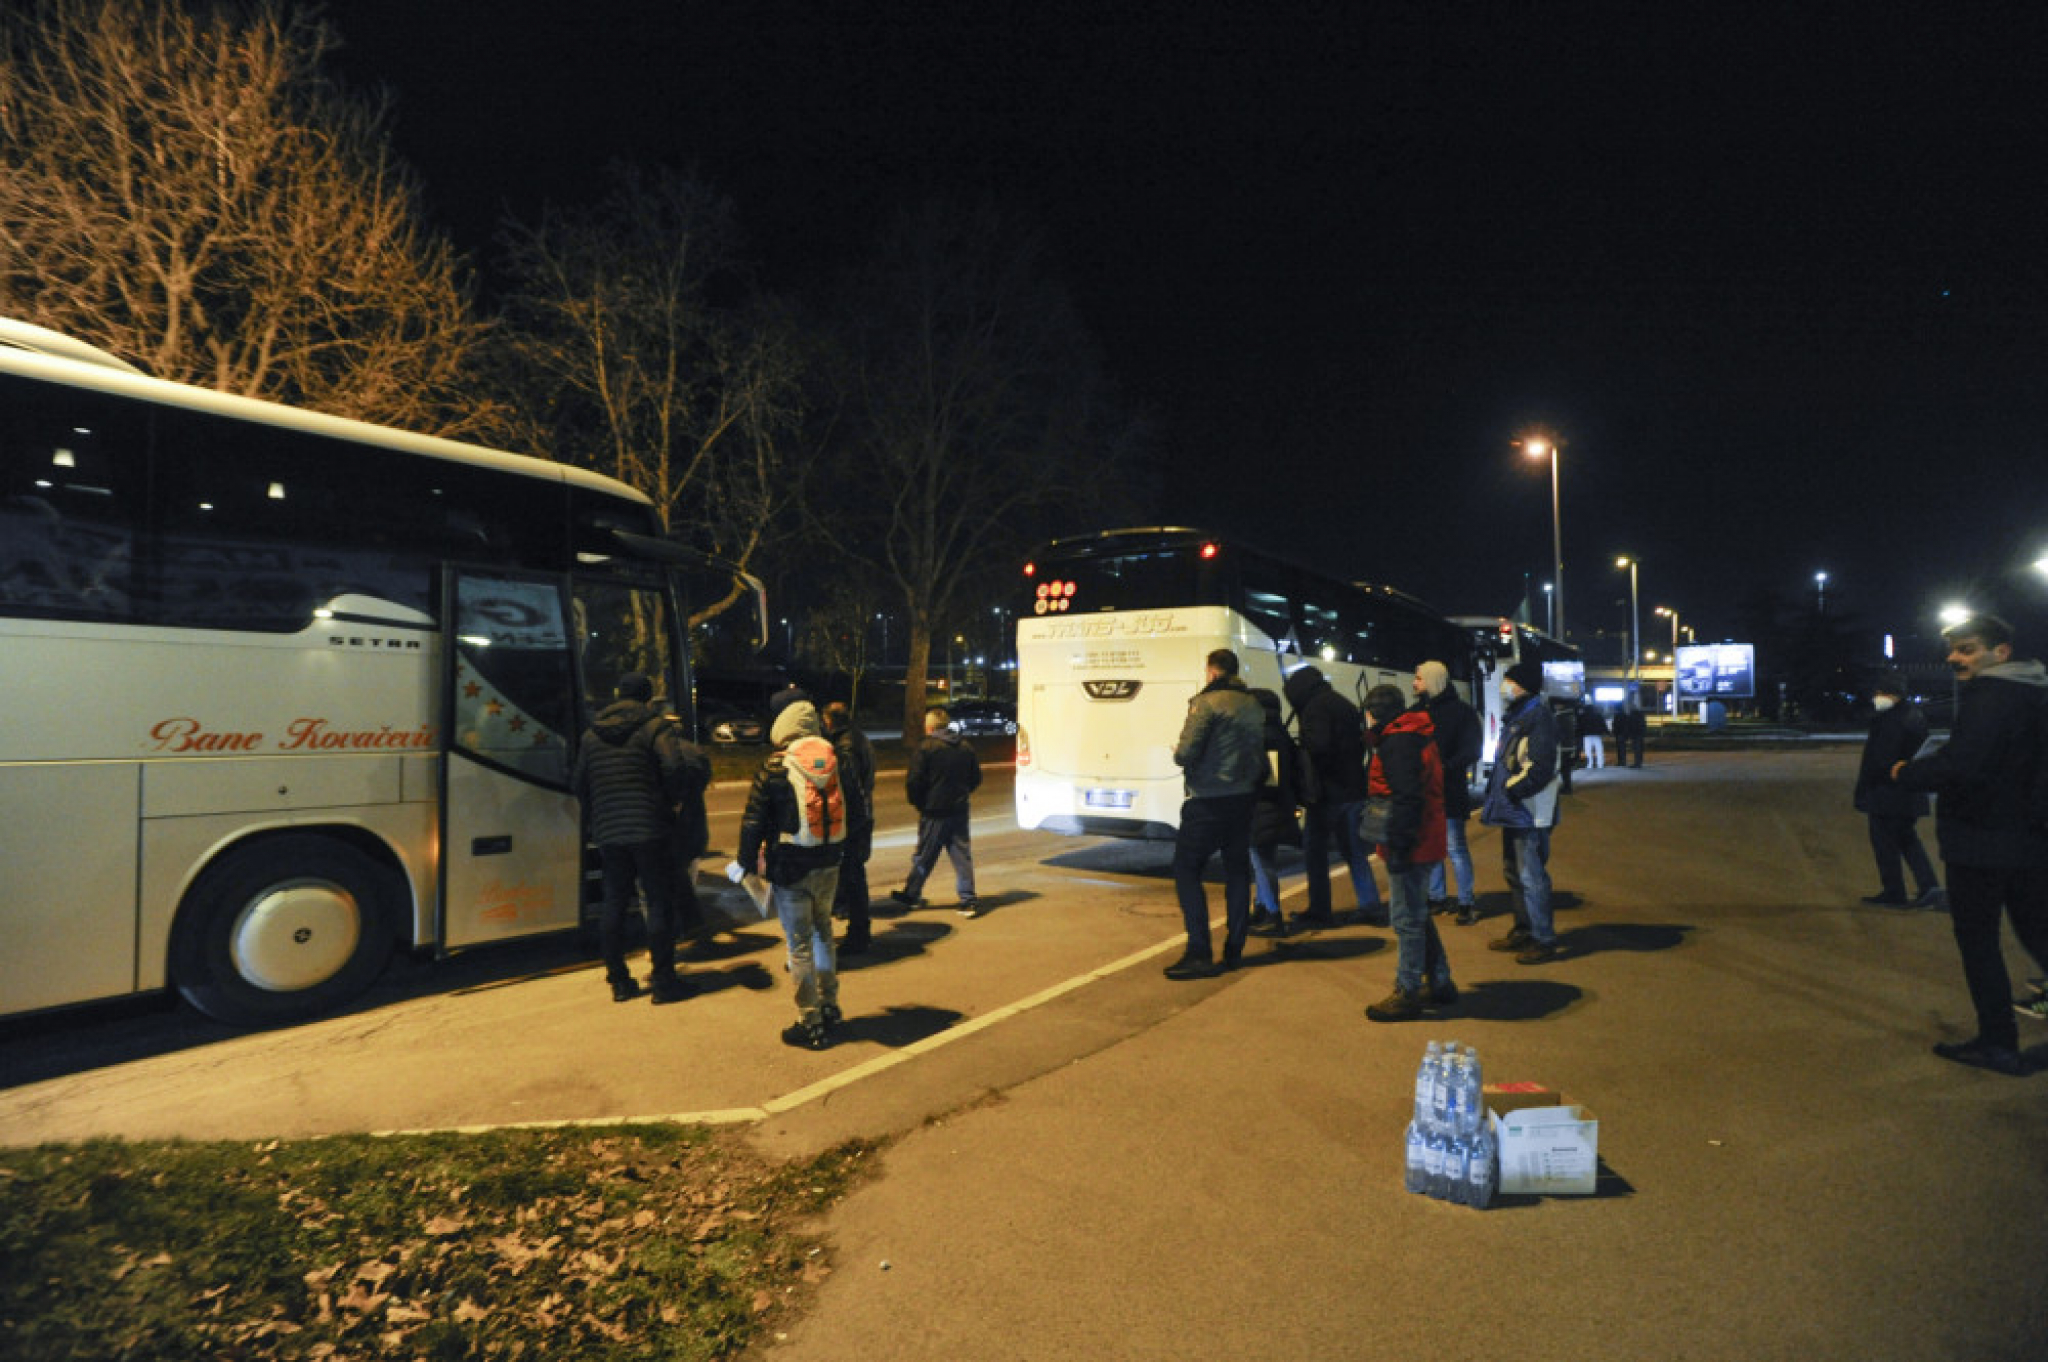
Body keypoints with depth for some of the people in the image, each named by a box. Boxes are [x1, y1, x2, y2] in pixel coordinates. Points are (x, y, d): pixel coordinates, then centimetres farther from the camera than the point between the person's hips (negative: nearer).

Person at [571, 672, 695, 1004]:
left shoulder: (592, 733, 12)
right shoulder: (655, 725, -5)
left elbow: (578, 783, 15)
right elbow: (675, 766, -20)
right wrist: (671, 800, -3)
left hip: (608, 834, 5)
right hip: (651, 830, -5)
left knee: (614, 904, 12)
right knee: (659, 903, 2)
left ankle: (618, 980, 19)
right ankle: (663, 980, 5)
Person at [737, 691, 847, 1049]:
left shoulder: (774, 767, -13)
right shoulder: (834, 758, 1)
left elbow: (754, 821, -9)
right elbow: (849, 810, 10)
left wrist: (747, 863, 2)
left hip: (790, 868, -5)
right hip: (828, 864, 5)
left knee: (800, 945, 3)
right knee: (822, 933, 21)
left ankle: (811, 1024, 10)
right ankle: (829, 1007, 31)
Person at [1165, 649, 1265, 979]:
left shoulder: (1207, 702, -13)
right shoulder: (1253, 706, 10)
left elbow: (1187, 752, -19)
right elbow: (1261, 755, 15)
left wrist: (1178, 754, 1)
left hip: (1209, 800, -7)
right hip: (1243, 799, 8)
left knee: (1186, 868, -1)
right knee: (1237, 871, 15)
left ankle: (1199, 953, -6)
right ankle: (1234, 949, 20)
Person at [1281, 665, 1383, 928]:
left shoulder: (1315, 708, -12)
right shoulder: (1346, 705, 15)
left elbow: (1318, 746, -24)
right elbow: (1361, 742, 18)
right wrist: (1353, 776, 14)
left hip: (1326, 793, -8)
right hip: (1353, 790, 8)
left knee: (1315, 850, 2)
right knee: (1355, 852, 14)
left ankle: (1319, 911, 5)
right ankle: (1370, 907, 16)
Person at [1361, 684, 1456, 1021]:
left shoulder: (1397, 743, -17)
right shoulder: (1417, 736, 15)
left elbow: (1407, 799, -24)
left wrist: (1398, 844, -22)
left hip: (1409, 844, -11)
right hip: (1425, 840, 11)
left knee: (1407, 919, -3)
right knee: (1417, 915, 20)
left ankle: (1407, 994, 5)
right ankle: (1440, 983, 28)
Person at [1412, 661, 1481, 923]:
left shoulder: (1462, 711, -4)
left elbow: (1470, 751, -11)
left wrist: (1445, 768, -23)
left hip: (1448, 793, -6)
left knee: (1455, 849, -2)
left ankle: (1467, 902, 9)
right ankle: (1437, 897, 24)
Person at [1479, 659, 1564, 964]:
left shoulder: (1537, 717, -16)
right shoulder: (1517, 716, 16)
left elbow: (1539, 768, -23)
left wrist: (1510, 789, -17)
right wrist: (1497, 792, 14)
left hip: (1529, 812, -11)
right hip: (1514, 811, 11)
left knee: (1532, 876, -5)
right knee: (1515, 872, 19)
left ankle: (1545, 941, 3)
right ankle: (1523, 931, 32)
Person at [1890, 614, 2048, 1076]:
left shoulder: (1990, 697, -19)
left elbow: (1960, 765, -29)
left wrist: (1906, 772, -13)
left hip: (1980, 842, -9)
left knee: (1977, 939, 3)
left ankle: (1998, 1042, 10)